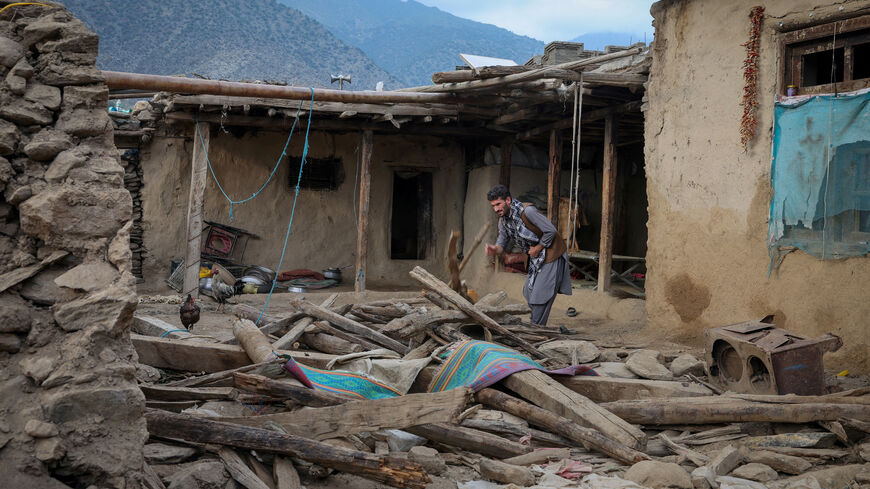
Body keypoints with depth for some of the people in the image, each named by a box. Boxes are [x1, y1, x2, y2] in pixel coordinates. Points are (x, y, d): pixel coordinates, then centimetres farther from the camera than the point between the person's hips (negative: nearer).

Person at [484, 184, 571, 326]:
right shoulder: (503, 220, 0)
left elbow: (551, 231, -25)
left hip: (551, 253, -9)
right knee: (529, 293, 16)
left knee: (541, 295, -8)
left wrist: (537, 248, -16)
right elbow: (502, 242, 5)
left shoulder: (527, 211, -27)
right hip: (536, 257, 9)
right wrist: (495, 250, -19)